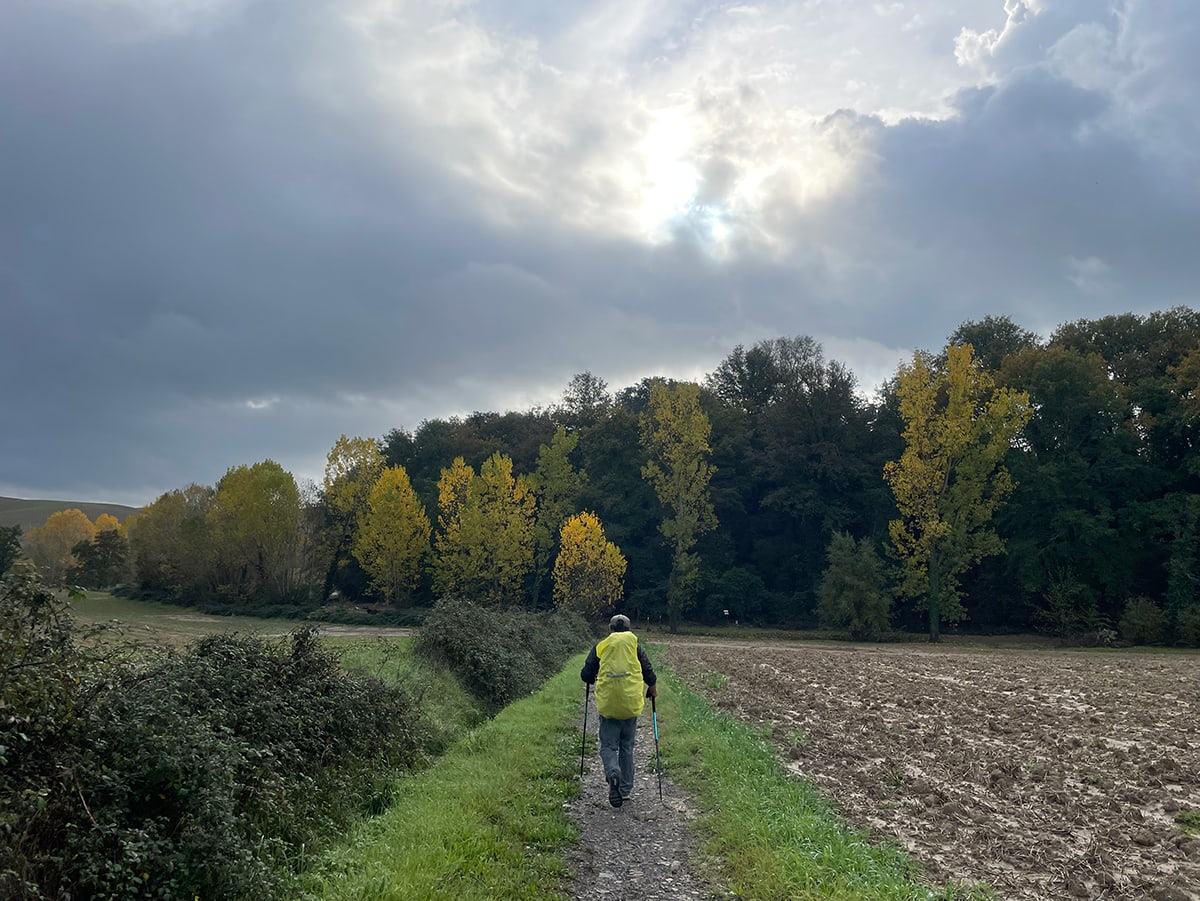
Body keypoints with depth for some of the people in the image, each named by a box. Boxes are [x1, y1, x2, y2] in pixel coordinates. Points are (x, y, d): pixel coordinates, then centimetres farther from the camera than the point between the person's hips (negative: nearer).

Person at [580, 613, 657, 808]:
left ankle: (612, 772, -25)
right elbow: (648, 672, 4)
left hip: (607, 704, -1)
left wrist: (594, 681, 25)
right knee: (627, 747, 15)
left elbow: (586, 675, 2)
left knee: (608, 746, 5)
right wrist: (652, 689, 24)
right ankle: (626, 789, 16)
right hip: (631, 703, 1)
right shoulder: (635, 646, 4)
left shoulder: (600, 646, 3)